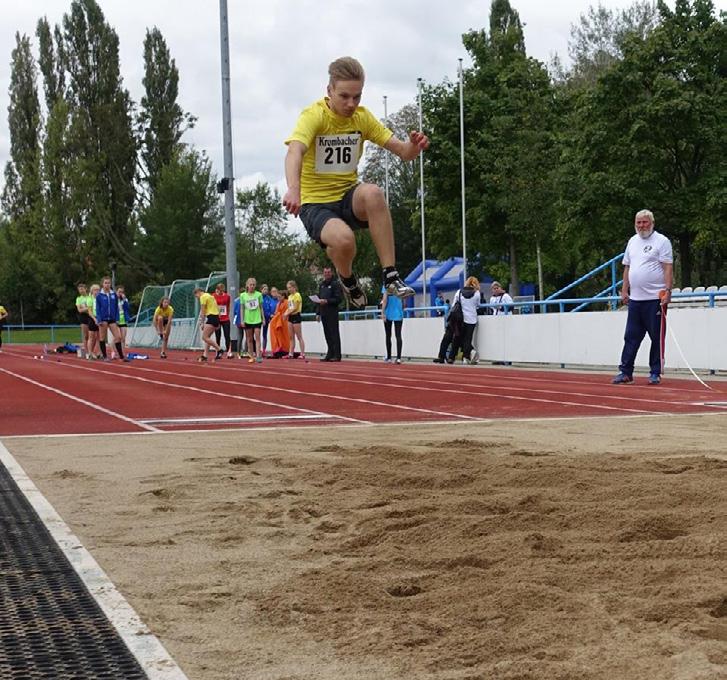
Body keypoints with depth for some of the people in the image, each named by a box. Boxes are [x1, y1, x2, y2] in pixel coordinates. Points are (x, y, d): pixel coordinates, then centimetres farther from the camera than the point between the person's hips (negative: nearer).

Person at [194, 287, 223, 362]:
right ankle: (205, 355, 5)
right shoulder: (209, 296, 23)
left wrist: (202, 323, -7)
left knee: (205, 337, -10)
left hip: (211, 317, -10)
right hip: (216, 317, 10)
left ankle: (219, 349, -12)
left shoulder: (203, 297, -5)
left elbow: (202, 312, -9)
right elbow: (217, 309, 23)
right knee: (207, 337, 10)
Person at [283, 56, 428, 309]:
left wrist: (413, 146, -27)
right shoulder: (314, 115, -15)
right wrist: (293, 189, -54)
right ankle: (347, 278, 1)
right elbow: (295, 151, -34)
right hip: (315, 203, -3)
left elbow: (402, 152, -2)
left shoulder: (362, 117, 1)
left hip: (349, 198, 3)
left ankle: (391, 276, -27)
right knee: (343, 239, -36)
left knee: (373, 192, -34)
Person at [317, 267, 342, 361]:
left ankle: (336, 355, -6)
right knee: (327, 335, 9)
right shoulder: (321, 285, 18)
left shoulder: (335, 284, -4)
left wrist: (327, 301, -19)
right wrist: (318, 313, 16)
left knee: (334, 335, -6)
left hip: (332, 313, -7)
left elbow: (339, 299, -10)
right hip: (324, 313, 7)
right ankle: (330, 354, 13)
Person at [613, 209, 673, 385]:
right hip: (635, 298, 6)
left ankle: (655, 373, 5)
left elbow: (668, 268, -9)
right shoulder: (632, 242, 16)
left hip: (655, 298, -6)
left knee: (657, 338, 0)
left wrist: (668, 291, -17)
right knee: (631, 337, 6)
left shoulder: (661, 241, -3)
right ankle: (625, 372, 9)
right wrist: (624, 290, 14)